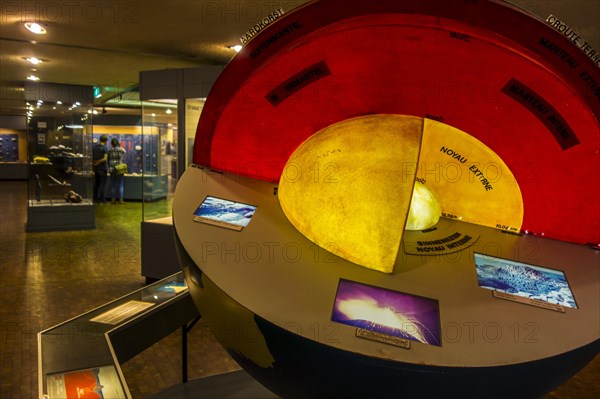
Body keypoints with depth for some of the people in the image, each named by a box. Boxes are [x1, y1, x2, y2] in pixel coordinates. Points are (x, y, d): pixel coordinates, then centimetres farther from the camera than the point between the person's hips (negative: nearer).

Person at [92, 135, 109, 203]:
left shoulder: (94, 147, 5)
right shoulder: (105, 148, -14)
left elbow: (91, 157, 8)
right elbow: (105, 159, -21)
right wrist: (98, 162, -11)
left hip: (95, 167, 6)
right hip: (102, 168, -6)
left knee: (96, 183, 14)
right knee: (102, 184, 0)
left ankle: (95, 198, 19)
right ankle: (101, 199, 1)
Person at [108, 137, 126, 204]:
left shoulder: (110, 151, -1)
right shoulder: (120, 150, -7)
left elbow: (108, 160, 5)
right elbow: (124, 151, 17)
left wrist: (109, 168, 16)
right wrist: (120, 146, 22)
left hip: (112, 169, 2)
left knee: (113, 185, 9)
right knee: (120, 185, 5)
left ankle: (113, 199, 12)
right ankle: (120, 199, 5)